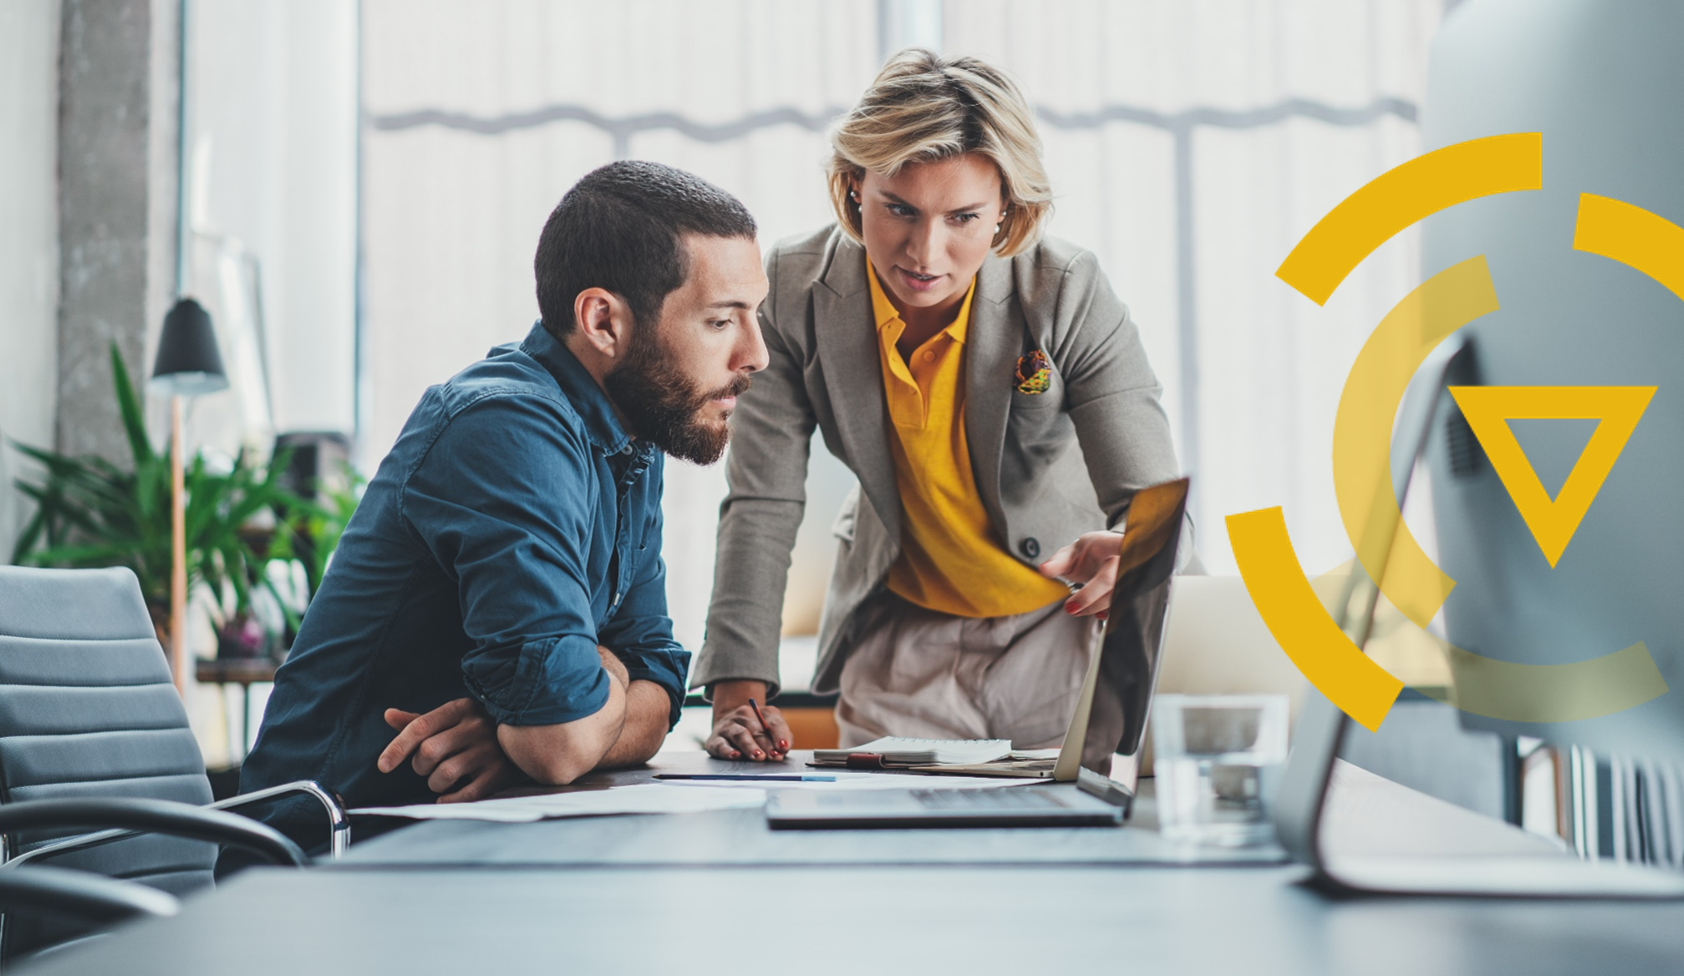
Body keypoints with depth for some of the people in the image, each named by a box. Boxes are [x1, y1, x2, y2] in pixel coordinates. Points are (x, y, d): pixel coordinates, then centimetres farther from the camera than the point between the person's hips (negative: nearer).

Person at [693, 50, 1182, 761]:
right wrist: (739, 694, -23)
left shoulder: (1068, 293, -22)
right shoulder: (794, 290, -16)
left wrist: (1124, 555, -48)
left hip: (1062, 628, -1)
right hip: (900, 638, 2)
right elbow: (762, 504, -14)